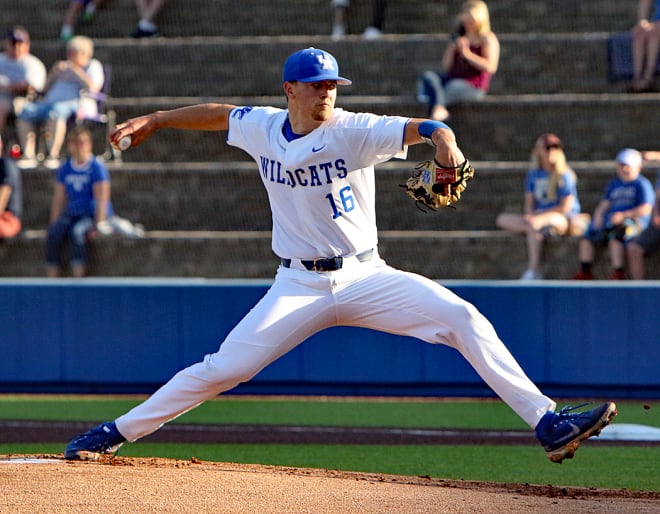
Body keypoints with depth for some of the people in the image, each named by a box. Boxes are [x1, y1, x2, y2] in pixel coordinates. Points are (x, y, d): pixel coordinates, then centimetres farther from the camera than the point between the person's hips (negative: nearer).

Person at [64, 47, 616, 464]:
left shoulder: (354, 132, -10)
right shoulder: (262, 128, 1)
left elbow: (417, 127, -26)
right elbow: (217, 112, 21)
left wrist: (442, 138, -48)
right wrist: (154, 120, 22)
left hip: (365, 277, -1)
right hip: (298, 288, 1)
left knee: (464, 319, -19)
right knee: (222, 368, -8)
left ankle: (548, 423, -20)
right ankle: (115, 434, 5)